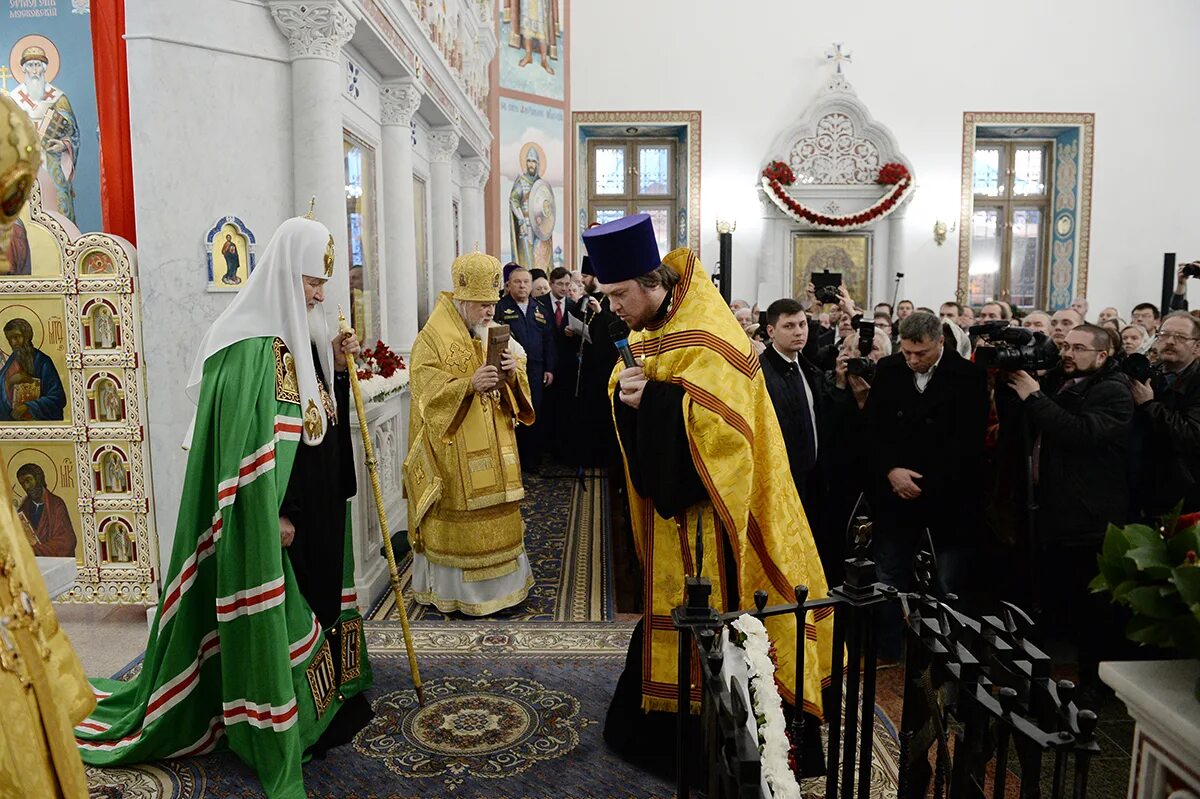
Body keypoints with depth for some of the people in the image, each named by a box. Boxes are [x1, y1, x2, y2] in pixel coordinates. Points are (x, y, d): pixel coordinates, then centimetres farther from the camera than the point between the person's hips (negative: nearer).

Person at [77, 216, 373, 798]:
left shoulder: (302, 337, 9)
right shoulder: (250, 344, -19)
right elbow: (243, 440, -22)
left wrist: (336, 369, 1)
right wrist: (272, 515, -22)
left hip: (315, 512, 9)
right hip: (276, 517, -9)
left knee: (310, 606, 19)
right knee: (270, 618, 4)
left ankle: (319, 708, 35)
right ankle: (277, 748, 20)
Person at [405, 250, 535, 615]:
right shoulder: (432, 339, -8)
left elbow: (516, 387, 9)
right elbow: (427, 393, -15)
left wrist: (512, 373, -14)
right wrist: (469, 385, -29)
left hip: (494, 446, 6)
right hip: (454, 452, -6)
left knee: (495, 512, 11)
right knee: (458, 516, 0)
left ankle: (496, 581, 25)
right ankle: (453, 589, 14)